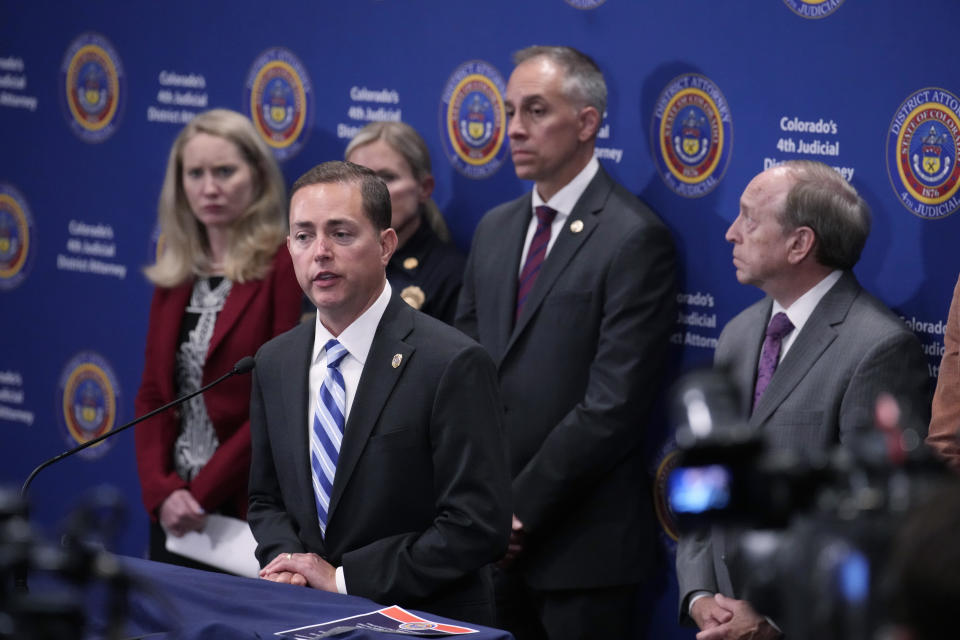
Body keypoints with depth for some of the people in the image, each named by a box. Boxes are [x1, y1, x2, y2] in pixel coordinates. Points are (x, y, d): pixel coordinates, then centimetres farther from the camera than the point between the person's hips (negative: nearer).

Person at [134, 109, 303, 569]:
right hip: (175, 513, 6)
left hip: (251, 510, -6)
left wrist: (201, 492, -13)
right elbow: (152, 396, 10)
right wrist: (161, 490, -6)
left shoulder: (286, 268, -8)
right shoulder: (174, 276, 11)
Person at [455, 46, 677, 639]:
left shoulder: (635, 239, -11)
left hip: (583, 545, -6)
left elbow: (612, 406, -16)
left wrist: (521, 507, -13)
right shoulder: (496, 229, 13)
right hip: (495, 539, 6)